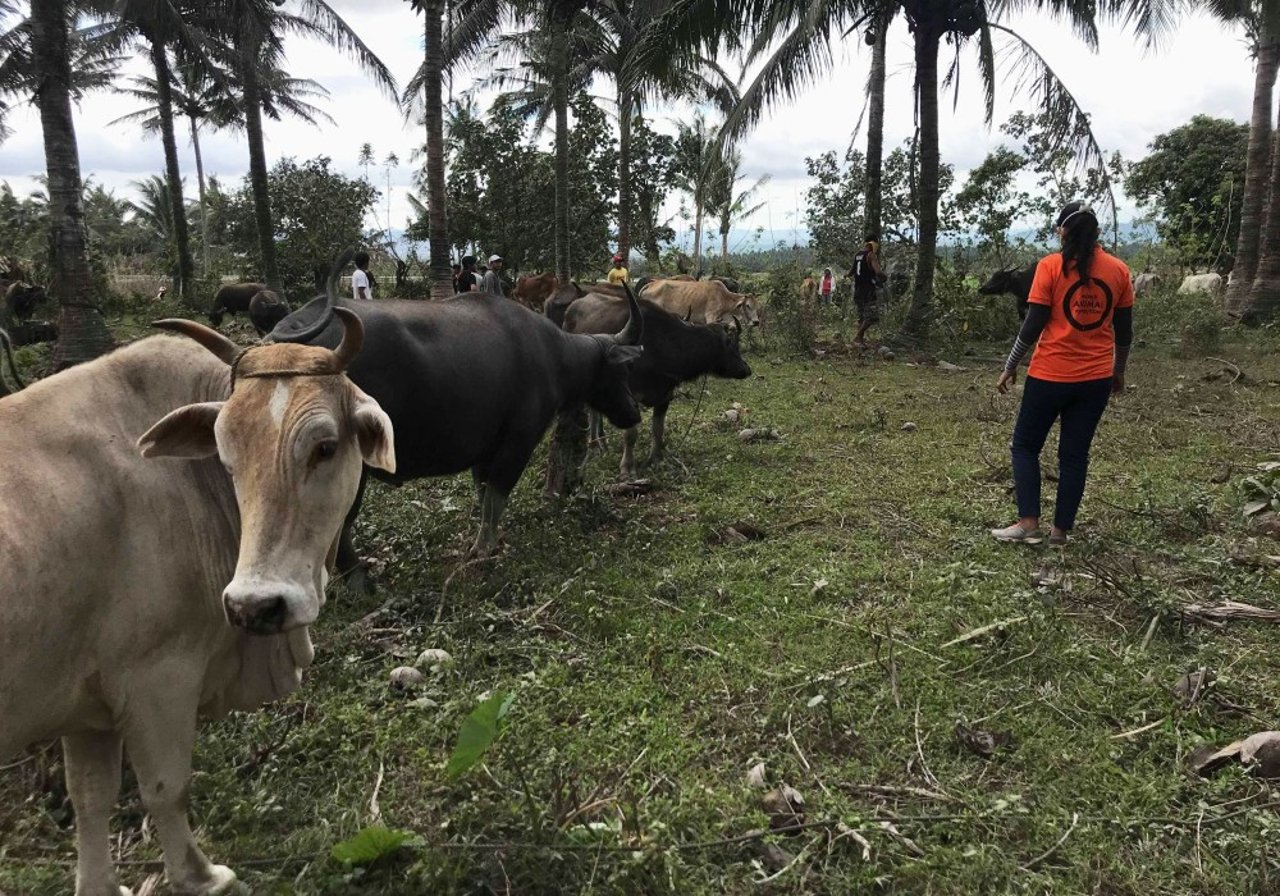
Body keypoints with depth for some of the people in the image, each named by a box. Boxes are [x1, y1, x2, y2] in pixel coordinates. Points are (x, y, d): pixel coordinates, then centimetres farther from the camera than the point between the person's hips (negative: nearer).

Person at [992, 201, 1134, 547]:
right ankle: (1061, 530, 15)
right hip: (1096, 379, 4)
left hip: (1050, 375, -4)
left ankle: (1028, 523, 2)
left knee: (1025, 445, 10)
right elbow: (1124, 331, 9)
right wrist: (1118, 371, 22)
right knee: (1075, 454, 11)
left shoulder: (1050, 266, -9)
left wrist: (1011, 367, 0)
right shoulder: (1119, 270, 3)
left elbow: (1033, 325, -10)